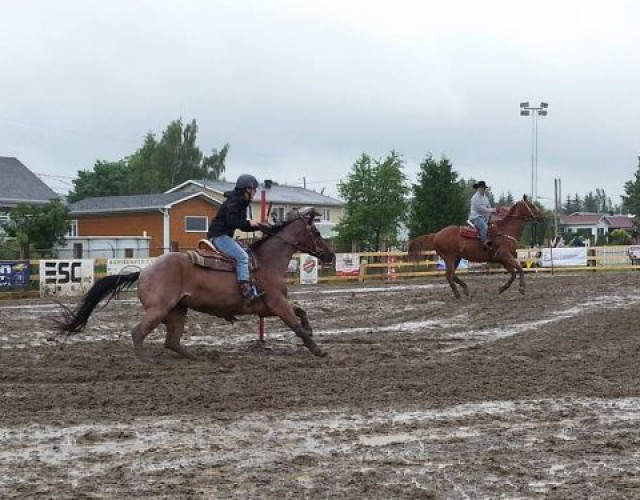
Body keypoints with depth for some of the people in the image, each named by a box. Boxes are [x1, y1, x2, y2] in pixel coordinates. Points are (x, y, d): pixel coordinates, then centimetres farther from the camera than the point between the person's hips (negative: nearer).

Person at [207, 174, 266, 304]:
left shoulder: (242, 203, 19)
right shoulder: (234, 201, -12)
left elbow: (243, 227, 22)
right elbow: (231, 220, -25)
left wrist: (258, 226, 8)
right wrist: (248, 223, -15)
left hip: (224, 236, 11)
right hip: (219, 236, -11)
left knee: (243, 255, 11)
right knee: (242, 256, -22)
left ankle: (253, 289, 9)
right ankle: (246, 292, -30)